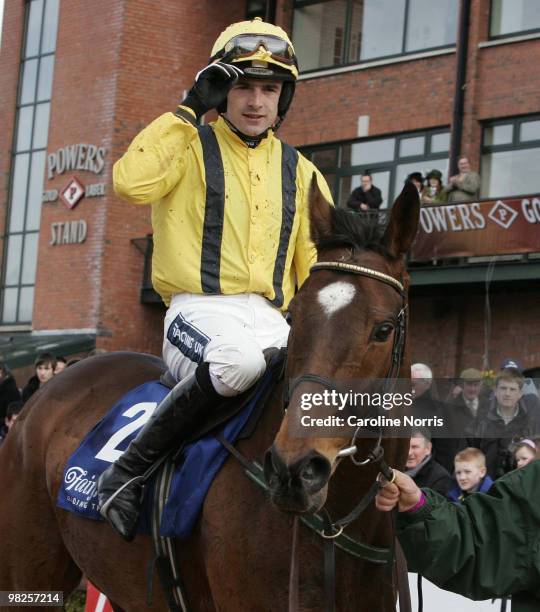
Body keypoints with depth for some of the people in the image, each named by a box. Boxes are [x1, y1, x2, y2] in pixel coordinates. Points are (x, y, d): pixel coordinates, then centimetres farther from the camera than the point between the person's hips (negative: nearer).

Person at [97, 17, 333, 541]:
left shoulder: (298, 171, 19)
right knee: (240, 361, -39)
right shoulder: (192, 147, 6)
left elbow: (315, 263, 21)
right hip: (199, 309, -5)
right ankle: (126, 472, -24)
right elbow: (131, 181, -15)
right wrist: (187, 111, -8)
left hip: (269, 320, 5)